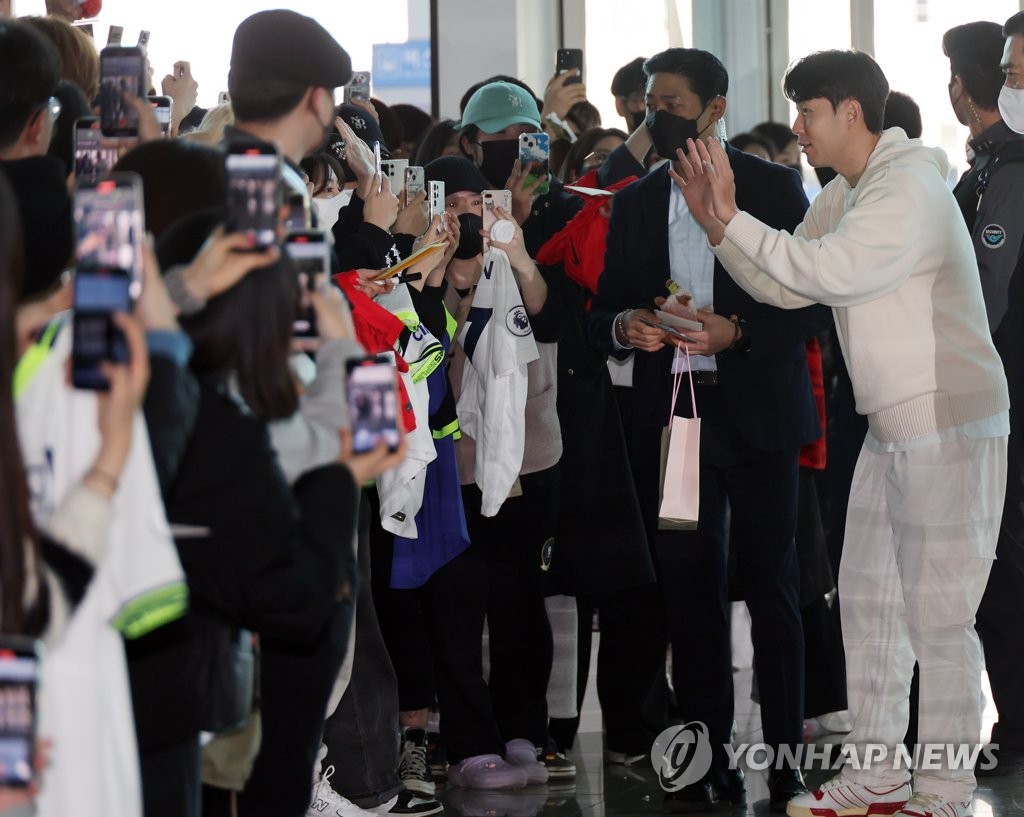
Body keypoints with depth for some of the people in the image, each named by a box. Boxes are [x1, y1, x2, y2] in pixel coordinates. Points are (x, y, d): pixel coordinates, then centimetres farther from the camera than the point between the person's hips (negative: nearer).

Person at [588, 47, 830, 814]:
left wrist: (737, 330, -17)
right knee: (689, 592, 5)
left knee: (771, 589, 1)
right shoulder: (635, 203, 12)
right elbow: (605, 311, 14)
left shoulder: (772, 187, 0)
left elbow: (814, 301, -3)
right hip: (670, 414, 4)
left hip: (756, 414, -4)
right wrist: (623, 326, -9)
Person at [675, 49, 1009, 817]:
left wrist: (732, 219, -21)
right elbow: (785, 286, 9)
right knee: (868, 601, 14)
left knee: (938, 617, -6)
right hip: (894, 428, 10)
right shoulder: (844, 197, 13)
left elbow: (830, 270, -27)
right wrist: (716, 222, -3)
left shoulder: (909, 184, -17)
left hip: (951, 426, -10)